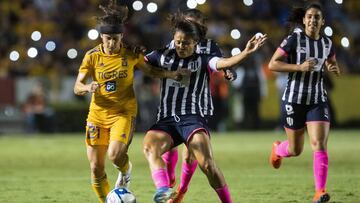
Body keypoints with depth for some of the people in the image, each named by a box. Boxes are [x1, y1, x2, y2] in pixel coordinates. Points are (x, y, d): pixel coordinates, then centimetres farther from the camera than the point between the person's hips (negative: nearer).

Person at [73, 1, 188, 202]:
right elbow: (77, 87, -5)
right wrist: (88, 88, -27)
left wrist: (171, 74, -4)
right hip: (98, 115, 2)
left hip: (124, 112, -2)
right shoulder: (92, 56, -4)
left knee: (115, 154, -25)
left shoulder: (131, 54, -4)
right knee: (96, 168, -1)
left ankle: (126, 170, 11)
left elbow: (150, 70, 13)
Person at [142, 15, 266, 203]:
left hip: (193, 118, -2)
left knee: (207, 164, -22)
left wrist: (246, 52, -27)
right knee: (149, 146, -31)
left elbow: (224, 63, -11)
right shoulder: (163, 56, 17)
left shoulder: (203, 61, 7)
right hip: (166, 119, 3)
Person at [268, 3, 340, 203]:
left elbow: (332, 63, 22)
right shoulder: (294, 39, -10)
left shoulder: (327, 43, 4)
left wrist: (334, 69, -2)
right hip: (294, 99, -3)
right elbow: (273, 64, -12)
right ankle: (278, 149, 47)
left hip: (318, 100, 3)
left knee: (320, 145, -15)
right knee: (295, 150, 10)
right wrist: (300, 67, -23)